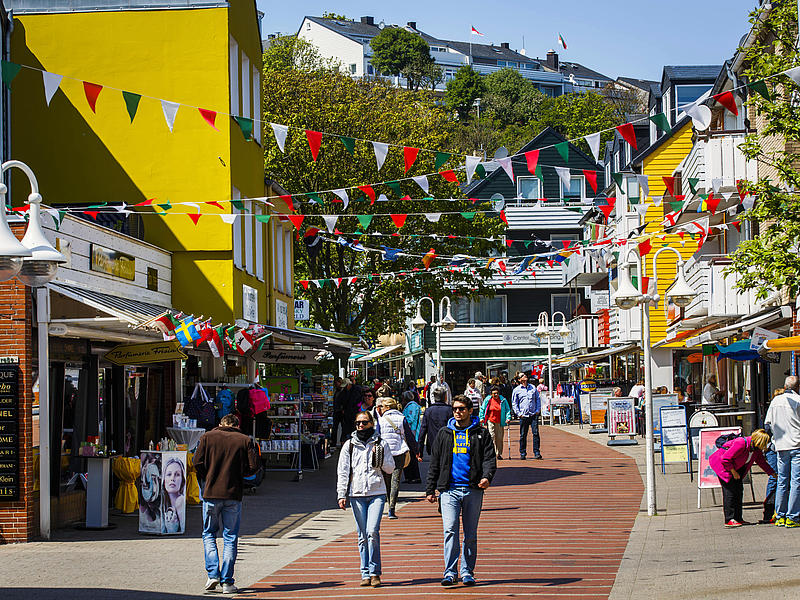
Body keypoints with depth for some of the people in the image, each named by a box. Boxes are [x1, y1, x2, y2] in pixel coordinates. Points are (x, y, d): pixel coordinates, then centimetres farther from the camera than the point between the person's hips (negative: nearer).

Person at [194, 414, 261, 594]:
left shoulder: (207, 437, 4)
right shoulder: (245, 440, 4)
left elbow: (197, 463, -4)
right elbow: (254, 466, -3)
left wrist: (207, 478, 13)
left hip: (211, 493, 0)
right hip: (233, 495, 0)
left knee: (209, 534, 14)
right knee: (230, 538, 5)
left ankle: (213, 574, 0)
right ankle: (227, 582, 3)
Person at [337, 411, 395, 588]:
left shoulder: (380, 444, 7)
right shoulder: (349, 445, 10)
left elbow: (390, 469, 10)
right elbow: (342, 472, 9)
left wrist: (380, 459, -9)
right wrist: (341, 495, 2)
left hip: (377, 493, -1)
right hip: (356, 494, 2)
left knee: (372, 532, -14)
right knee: (363, 536, 2)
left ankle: (374, 572, -6)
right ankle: (365, 574, 7)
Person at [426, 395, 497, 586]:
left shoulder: (481, 434, 9)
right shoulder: (444, 434, 14)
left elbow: (490, 458, 1)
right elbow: (435, 463, 16)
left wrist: (487, 477, -19)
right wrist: (430, 489, 11)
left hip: (473, 490, 0)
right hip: (449, 490, 0)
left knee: (471, 534, 6)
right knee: (450, 530, -12)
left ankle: (467, 572, 14)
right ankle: (450, 573, -13)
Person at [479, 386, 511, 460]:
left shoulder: (503, 400, 0)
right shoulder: (487, 400, 0)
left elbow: (507, 409, 7)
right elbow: (482, 409, 11)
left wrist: (507, 418, -5)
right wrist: (481, 418, 4)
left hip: (499, 422, 1)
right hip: (490, 421, -1)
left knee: (499, 438, 2)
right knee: (492, 436, -9)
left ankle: (499, 454, 13)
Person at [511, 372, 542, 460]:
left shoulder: (533, 388, 12)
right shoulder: (516, 390, 5)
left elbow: (538, 399, 17)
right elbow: (514, 403, 7)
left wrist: (538, 410, 5)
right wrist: (518, 413, -2)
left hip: (534, 414, 1)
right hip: (523, 416, -1)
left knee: (535, 433, -7)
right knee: (523, 435, 2)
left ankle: (537, 453, -5)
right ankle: (522, 453, 11)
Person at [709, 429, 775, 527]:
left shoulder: (757, 449, -5)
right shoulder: (741, 444, -32)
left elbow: (762, 462, 12)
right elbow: (725, 459, -29)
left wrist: (773, 474, 7)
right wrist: (734, 472, -20)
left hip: (736, 467, 9)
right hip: (722, 465, -9)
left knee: (739, 490, 4)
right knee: (730, 491, -13)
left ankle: (738, 518, 9)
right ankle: (729, 520, -12)